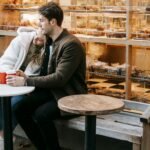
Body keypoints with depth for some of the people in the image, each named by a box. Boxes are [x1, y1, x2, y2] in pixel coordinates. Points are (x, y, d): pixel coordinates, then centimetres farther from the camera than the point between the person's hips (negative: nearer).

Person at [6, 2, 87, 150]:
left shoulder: (71, 44, -20)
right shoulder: (50, 40, 9)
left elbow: (60, 78, -26)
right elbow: (46, 72, 12)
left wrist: (26, 81, -24)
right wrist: (27, 78, -7)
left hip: (69, 95, -8)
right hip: (51, 90, 8)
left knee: (41, 114, -30)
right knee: (19, 108, -9)